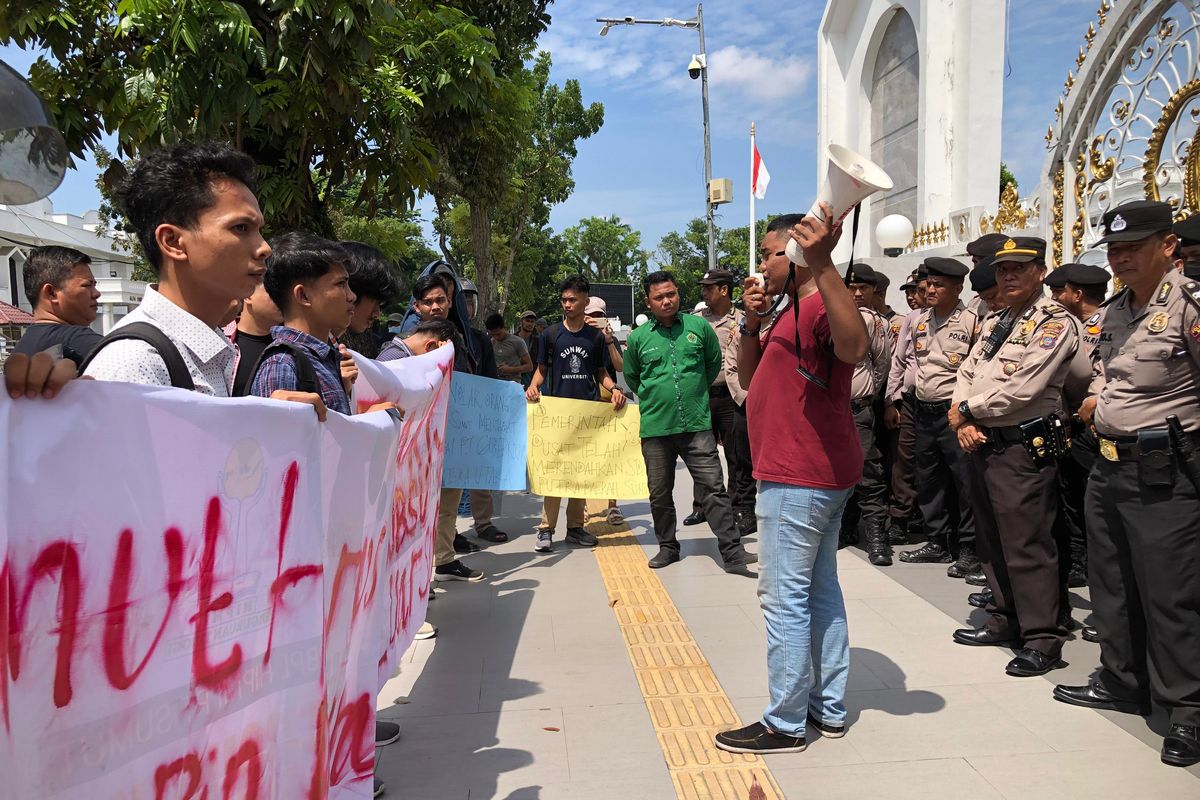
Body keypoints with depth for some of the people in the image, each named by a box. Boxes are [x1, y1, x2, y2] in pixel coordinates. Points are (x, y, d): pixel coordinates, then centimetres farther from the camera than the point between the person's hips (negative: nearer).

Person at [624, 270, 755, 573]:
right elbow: (631, 378, 17)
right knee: (659, 493, 11)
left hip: (697, 424, -1)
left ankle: (732, 551, 0)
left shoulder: (699, 326, 1)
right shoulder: (637, 338, 2)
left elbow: (714, 363, 16)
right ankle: (667, 547, 27)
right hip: (655, 428, 1)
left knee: (713, 488, -4)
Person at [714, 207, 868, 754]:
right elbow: (750, 378, 19)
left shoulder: (822, 304, -14)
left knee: (784, 596, -5)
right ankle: (829, 708, 26)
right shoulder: (793, 311, 21)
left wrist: (823, 264, -45)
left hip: (798, 479, -11)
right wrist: (751, 323, 3)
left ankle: (785, 724, 5)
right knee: (820, 588, 15)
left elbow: (854, 347, -37)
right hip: (822, 474, 11)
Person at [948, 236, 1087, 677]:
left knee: (1027, 545, -5)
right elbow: (967, 373, 12)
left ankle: (1043, 638, 7)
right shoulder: (996, 322, 16)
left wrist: (965, 410, -9)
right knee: (992, 540, 16)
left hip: (1022, 447, -9)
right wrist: (963, 422, -6)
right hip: (980, 443, 9)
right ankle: (1005, 620, 29)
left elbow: (1020, 390, -20)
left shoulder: (1054, 322, -11)